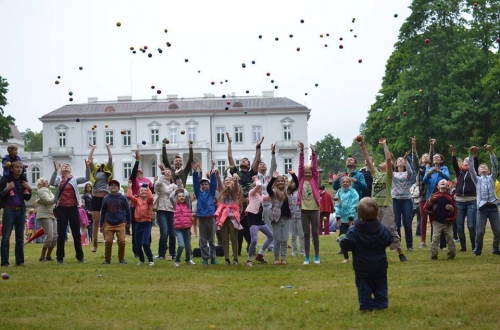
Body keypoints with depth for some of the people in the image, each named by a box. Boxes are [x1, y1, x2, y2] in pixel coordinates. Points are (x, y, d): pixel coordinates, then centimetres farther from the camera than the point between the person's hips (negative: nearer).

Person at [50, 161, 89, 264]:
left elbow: (87, 178, -5)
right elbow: (52, 182, -17)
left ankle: (80, 256, 15)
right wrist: (55, 170, -30)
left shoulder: (75, 179, 7)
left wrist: (87, 167, -20)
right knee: (61, 234, 2)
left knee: (76, 233, 6)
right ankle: (60, 257, 10)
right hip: (62, 209, -1)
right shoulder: (58, 179, 4)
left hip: (73, 209, 1)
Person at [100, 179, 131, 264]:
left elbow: (128, 210, 7)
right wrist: (101, 224, 13)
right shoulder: (106, 199, 3)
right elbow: (103, 212, 10)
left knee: (121, 241, -7)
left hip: (120, 224, -1)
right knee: (108, 241, -5)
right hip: (109, 224, 1)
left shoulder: (123, 198, -1)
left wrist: (128, 221, 10)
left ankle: (121, 259, 10)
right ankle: (107, 259, 8)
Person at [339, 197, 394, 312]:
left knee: (363, 287, 4)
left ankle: (366, 305, 0)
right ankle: (381, 303, 14)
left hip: (362, 267, -2)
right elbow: (389, 240, 3)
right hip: (379, 266, 3)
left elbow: (346, 245, -19)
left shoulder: (354, 231, -14)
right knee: (380, 285, 14)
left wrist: (342, 240, 2)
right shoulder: (382, 229, -5)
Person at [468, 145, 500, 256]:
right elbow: (471, 168, 6)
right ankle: (477, 250, 9)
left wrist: (491, 152, -5)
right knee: (480, 231, -7)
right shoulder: (477, 179, 17)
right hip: (482, 207, -1)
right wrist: (471, 154, -5)